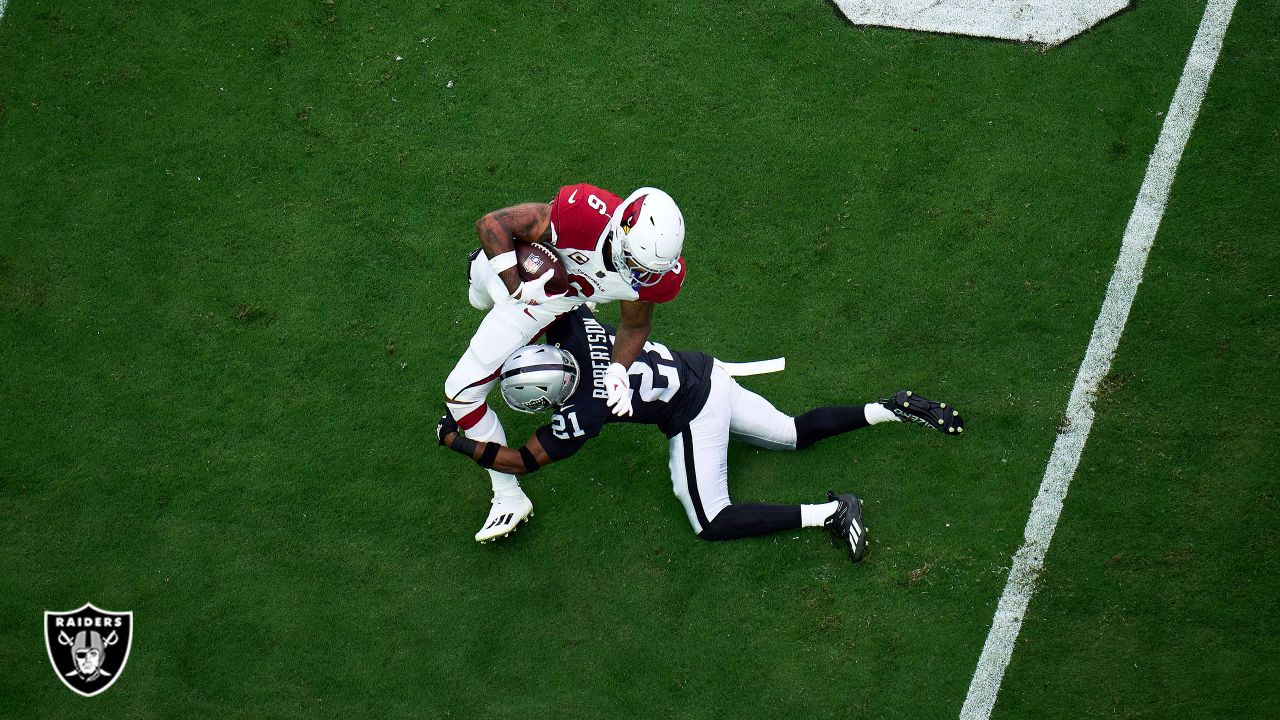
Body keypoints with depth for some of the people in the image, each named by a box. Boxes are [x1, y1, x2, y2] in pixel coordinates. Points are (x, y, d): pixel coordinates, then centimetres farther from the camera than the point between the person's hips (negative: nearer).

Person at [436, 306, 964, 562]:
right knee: (795, 434, 23)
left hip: (693, 417, -8)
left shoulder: (581, 413, -24)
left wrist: (456, 441, -4)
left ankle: (828, 512, -11)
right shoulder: (578, 328, -11)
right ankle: (893, 410, 15)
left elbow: (522, 461, -12)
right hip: (706, 373, 8)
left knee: (712, 523, 0)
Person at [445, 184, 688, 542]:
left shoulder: (656, 272, -32)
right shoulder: (584, 214, -45)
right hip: (507, 266, 0)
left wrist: (619, 372, -22)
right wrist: (517, 289, -39)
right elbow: (490, 224, -35)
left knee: (463, 393, -3)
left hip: (545, 304, 0)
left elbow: (635, 325, -9)